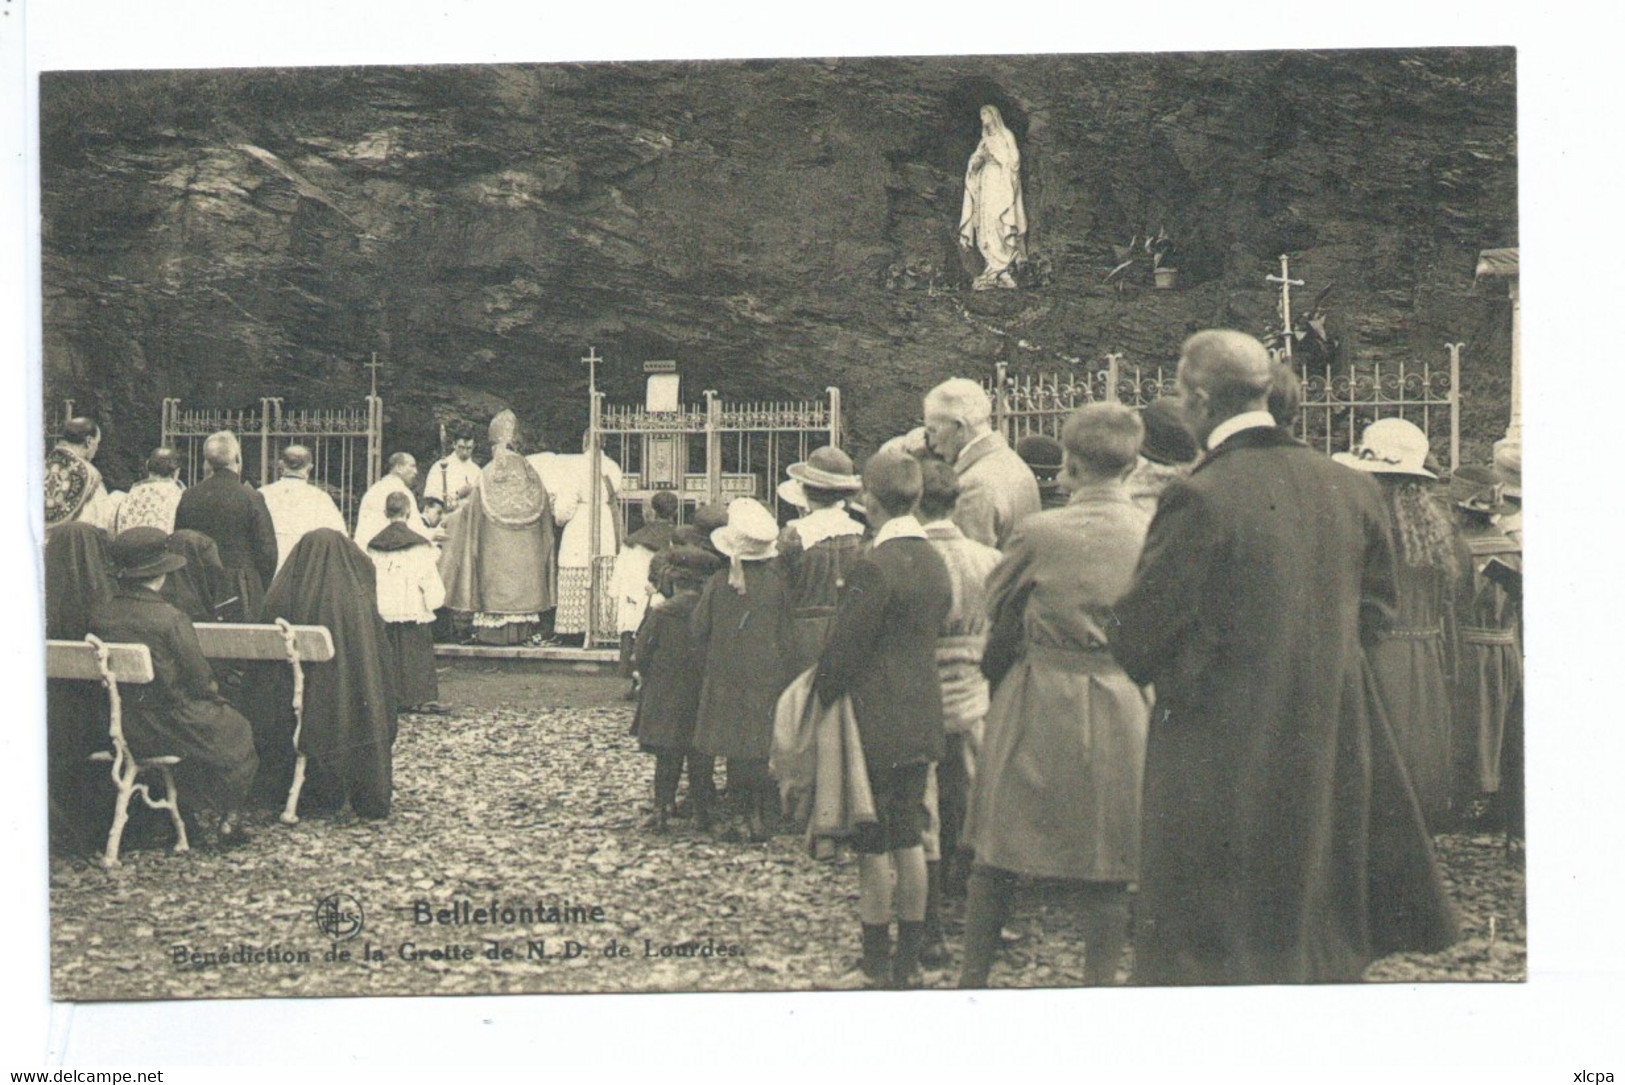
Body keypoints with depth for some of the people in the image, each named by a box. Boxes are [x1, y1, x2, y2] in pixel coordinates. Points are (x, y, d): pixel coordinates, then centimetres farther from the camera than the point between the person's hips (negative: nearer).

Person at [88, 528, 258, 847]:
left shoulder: (98, 617, -6)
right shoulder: (171, 620, -21)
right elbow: (201, 682, -16)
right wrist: (213, 688, 8)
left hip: (119, 731, 6)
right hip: (169, 727, -6)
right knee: (236, 731, 21)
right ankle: (226, 819, 25)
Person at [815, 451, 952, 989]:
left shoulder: (874, 566, -19)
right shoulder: (935, 561, 6)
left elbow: (844, 649, -16)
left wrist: (821, 698, -2)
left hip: (875, 722, -8)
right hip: (922, 719, 8)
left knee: (873, 843, 1)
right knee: (909, 835, 13)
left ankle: (877, 960, 8)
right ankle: (909, 958, 18)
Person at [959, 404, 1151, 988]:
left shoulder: (1040, 532, -12)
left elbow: (997, 605, 3)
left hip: (1037, 703, -2)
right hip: (1122, 709, 2)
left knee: (998, 856, 11)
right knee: (1107, 871, 9)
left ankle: (971, 978, 18)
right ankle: (1100, 982, 12)